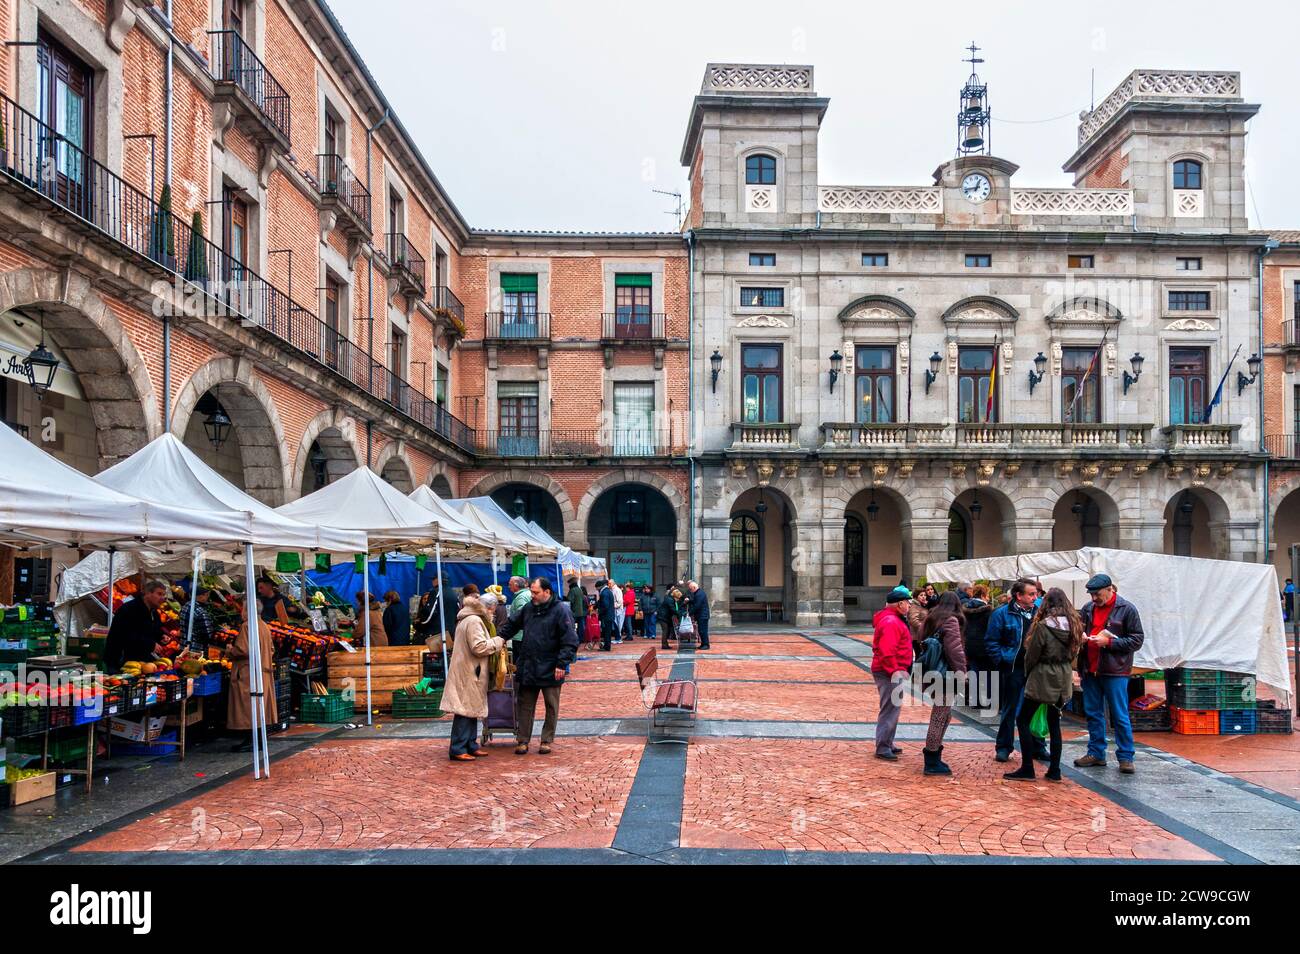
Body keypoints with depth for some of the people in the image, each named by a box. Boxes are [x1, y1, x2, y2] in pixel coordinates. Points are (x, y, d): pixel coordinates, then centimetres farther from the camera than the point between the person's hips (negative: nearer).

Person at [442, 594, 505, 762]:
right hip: (468, 673, -11)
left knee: (472, 709, 15)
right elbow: (479, 647, -23)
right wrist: (498, 642, -11)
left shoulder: (472, 619, 17)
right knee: (465, 710, -7)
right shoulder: (474, 621, -17)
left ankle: (471, 745, 22)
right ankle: (457, 750, -3)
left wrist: (495, 642, 15)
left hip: (470, 673, 11)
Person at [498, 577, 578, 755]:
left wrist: (562, 664, -19)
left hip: (550, 671, -5)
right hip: (527, 668, 5)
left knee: (551, 707, 8)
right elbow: (512, 624, 23)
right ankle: (523, 741, 18)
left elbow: (570, 641, -15)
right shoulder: (529, 608, 7)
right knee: (525, 706, 10)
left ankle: (546, 741, 21)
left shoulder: (561, 610, -13)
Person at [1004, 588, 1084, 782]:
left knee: (1023, 720, 3)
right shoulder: (1074, 625, 0)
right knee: (1054, 723, 13)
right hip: (1063, 679, 6)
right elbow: (1074, 652, 9)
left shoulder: (1043, 626, -17)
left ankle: (1027, 768, 2)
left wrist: (1028, 673, 8)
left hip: (1043, 677, -6)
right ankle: (1054, 770, 15)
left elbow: (1031, 655, -9)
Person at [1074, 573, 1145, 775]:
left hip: (1115, 671, -5)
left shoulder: (1127, 609, -6)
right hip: (1090, 670, 5)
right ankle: (1096, 754, 22)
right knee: (1093, 714, 11)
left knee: (1120, 716, 0)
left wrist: (1109, 642, -16)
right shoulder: (1088, 608, 8)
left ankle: (1125, 757, 10)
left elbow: (1137, 640, -6)